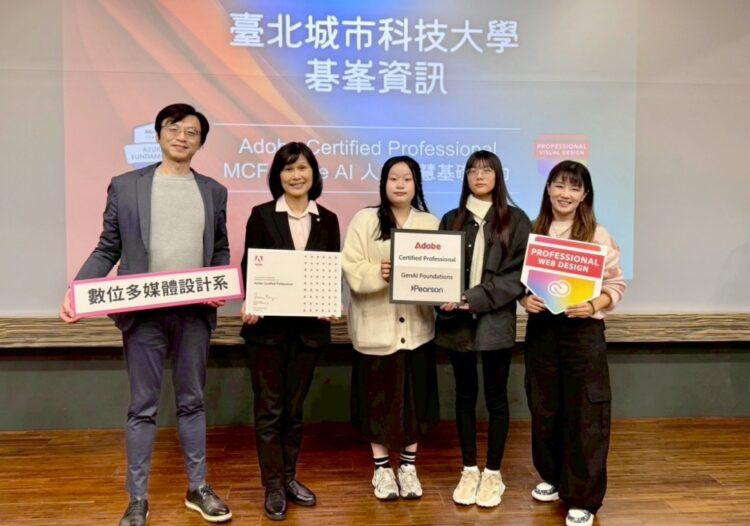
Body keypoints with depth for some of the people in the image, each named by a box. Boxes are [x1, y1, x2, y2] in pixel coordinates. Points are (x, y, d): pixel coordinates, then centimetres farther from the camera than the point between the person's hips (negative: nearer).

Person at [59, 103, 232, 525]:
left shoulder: (214, 192, 9)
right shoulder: (125, 186, 3)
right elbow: (107, 249, 2)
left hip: (196, 312, 2)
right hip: (143, 313, -2)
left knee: (192, 402, 13)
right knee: (143, 407, 7)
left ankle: (198, 489, 26)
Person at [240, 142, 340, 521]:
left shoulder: (327, 219, 7)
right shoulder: (262, 215, 0)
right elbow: (248, 266, -1)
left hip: (309, 326, 2)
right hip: (267, 324, -2)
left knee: (295, 406, 14)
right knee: (269, 407, 4)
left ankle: (289, 478, 28)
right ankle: (273, 487, 15)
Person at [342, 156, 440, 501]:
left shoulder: (430, 223, 9)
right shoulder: (365, 219, -1)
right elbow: (351, 268, -8)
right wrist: (379, 273, -25)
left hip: (416, 325, 3)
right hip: (376, 324, -2)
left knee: (415, 395, 9)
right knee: (378, 395, 6)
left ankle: (408, 466, 24)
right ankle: (382, 467, 21)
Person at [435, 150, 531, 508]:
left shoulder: (515, 220, 0)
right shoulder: (451, 220, 9)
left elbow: (517, 274, -6)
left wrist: (477, 299, -16)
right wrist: (446, 299, -12)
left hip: (496, 321, -2)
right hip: (457, 321, 2)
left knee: (495, 397, 7)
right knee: (465, 396, 11)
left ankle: (493, 473, 20)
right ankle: (469, 470, 23)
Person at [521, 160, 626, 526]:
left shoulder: (598, 236, -4)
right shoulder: (533, 231, 5)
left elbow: (616, 285, -3)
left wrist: (593, 305, -20)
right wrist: (524, 299, -11)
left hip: (583, 330, -3)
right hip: (541, 327, 4)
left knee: (584, 414, 1)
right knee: (544, 408, 13)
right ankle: (553, 477, 34)